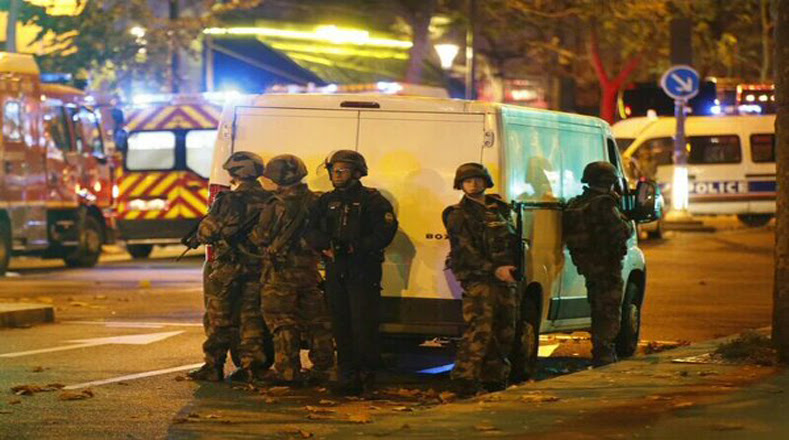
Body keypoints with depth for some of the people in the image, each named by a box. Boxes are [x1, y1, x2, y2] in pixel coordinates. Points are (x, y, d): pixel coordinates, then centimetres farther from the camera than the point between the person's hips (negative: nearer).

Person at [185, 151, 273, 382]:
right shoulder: (269, 200, 4)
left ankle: (213, 366, 3)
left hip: (228, 266, -5)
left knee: (219, 319, 2)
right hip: (258, 266, 5)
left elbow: (209, 230, -12)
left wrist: (197, 237, 9)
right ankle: (252, 366, 9)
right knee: (252, 317, 11)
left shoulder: (229, 200, -14)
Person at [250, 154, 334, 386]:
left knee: (283, 322, -1)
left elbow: (262, 237, -9)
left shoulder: (278, 205, -14)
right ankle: (323, 368, 17)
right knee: (315, 321, 12)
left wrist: (249, 231, 9)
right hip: (309, 269, 6)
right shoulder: (315, 202, 5)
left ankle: (287, 371, -2)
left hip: (281, 271, -6)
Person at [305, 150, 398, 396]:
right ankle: (347, 378, 9)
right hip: (335, 272, 5)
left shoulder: (371, 201, 0)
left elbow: (383, 234, -10)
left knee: (363, 326, -9)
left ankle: (367, 374, -1)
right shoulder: (326, 202, 16)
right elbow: (311, 232, 9)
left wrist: (353, 247, -16)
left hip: (363, 272, -5)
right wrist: (327, 245, -12)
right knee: (341, 326, 4)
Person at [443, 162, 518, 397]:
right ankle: (465, 380, -20)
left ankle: (494, 378, 18)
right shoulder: (459, 215, -2)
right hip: (477, 280, -7)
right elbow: (466, 253, -11)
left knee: (504, 332, 8)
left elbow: (513, 241, 26)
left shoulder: (499, 208, 18)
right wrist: (495, 269, -18)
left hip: (504, 280, 7)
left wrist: (512, 268, 11)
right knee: (479, 329, -17)